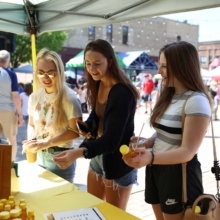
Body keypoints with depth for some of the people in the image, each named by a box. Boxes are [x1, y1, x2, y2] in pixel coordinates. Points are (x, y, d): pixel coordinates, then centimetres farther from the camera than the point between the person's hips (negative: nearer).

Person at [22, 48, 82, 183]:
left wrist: (47, 143, -23)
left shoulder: (68, 97, -15)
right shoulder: (35, 97, 2)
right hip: (39, 157, 5)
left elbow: (75, 131, -16)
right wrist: (31, 141, -7)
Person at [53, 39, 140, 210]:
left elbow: (112, 139, -31)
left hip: (118, 161, -7)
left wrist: (79, 152, -45)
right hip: (97, 155, 8)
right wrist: (86, 126, -7)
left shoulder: (122, 92, -25)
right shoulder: (98, 85, 0)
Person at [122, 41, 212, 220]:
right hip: (156, 168, 8)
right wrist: (146, 142, -7)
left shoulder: (196, 101, -19)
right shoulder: (168, 95, 8)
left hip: (179, 173, -8)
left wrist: (151, 158, -38)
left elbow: (187, 151, -23)